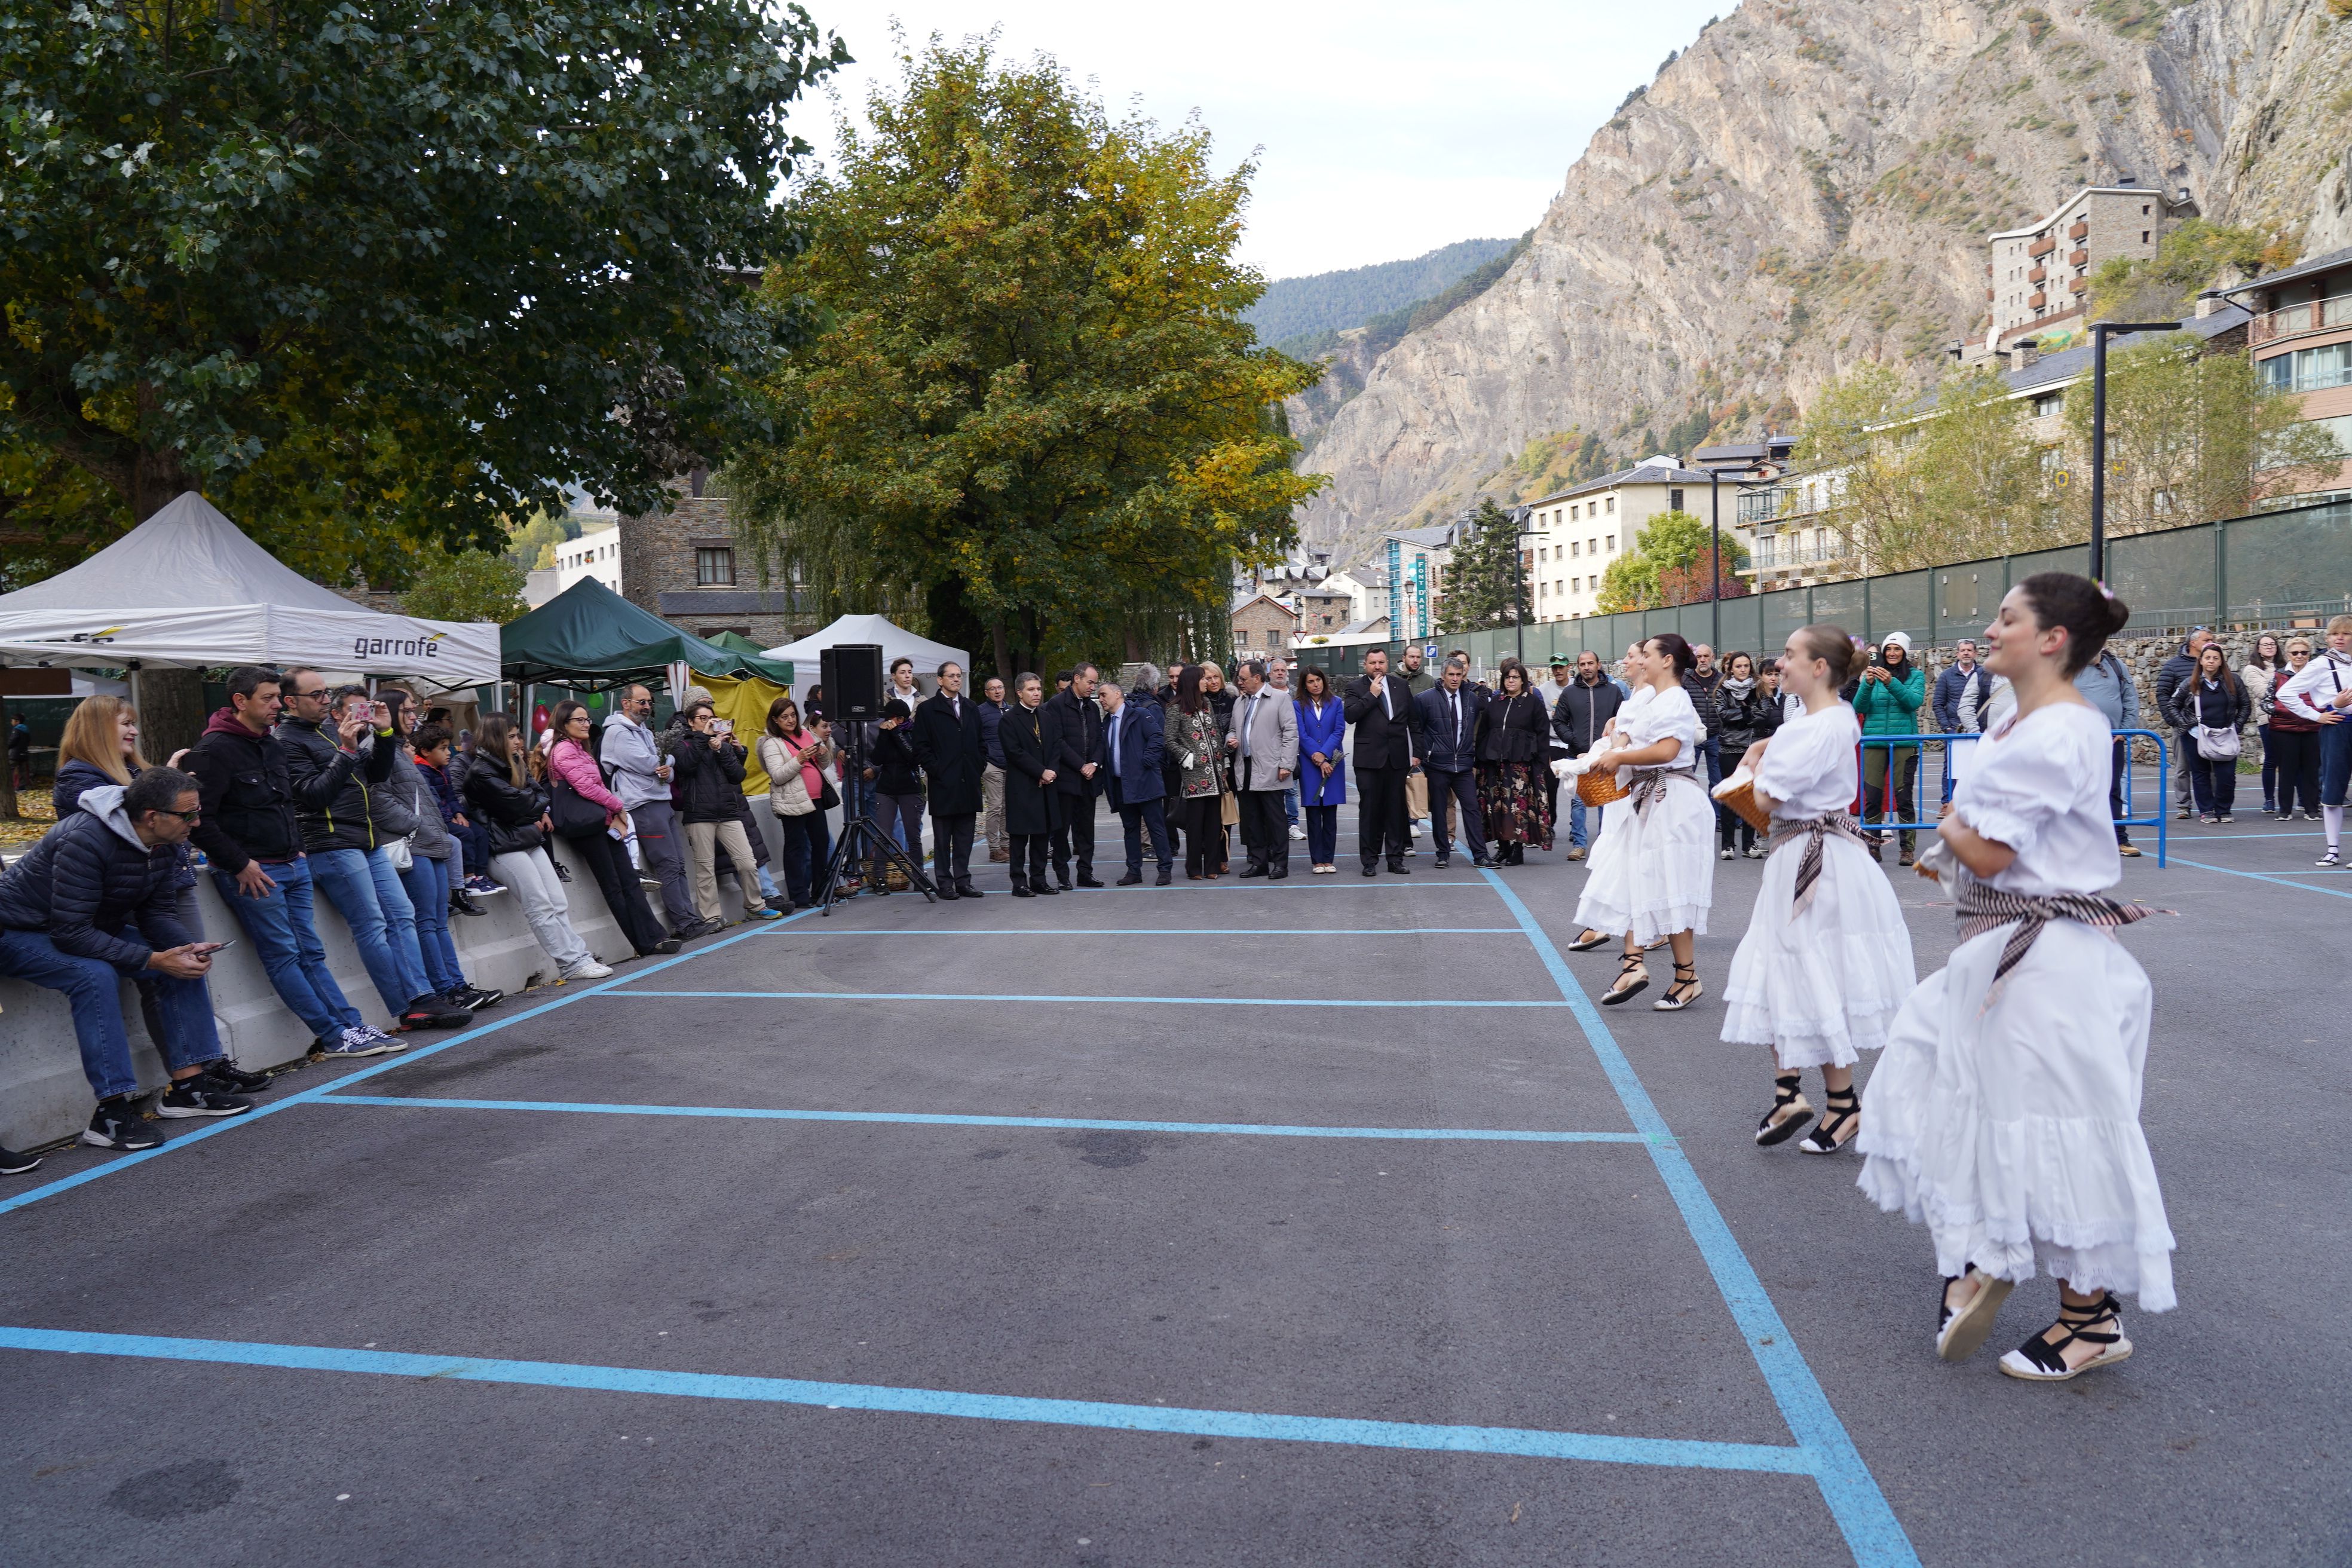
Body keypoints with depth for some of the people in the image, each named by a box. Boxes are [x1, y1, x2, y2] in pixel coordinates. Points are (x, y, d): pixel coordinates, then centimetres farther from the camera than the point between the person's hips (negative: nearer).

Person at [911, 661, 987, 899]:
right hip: (942, 782, -4)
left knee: (965, 837, 8)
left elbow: (980, 742, 19)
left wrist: (979, 766, 7)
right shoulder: (927, 709, 0)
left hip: (968, 782, 5)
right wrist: (934, 770, -11)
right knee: (942, 838, 2)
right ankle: (945, 883, 7)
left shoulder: (972, 708, 15)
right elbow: (921, 746, -4)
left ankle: (963, 881, 14)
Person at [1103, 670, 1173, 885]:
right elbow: (1105, 749, 24)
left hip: (1143, 780, -7)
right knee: (1131, 829, 12)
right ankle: (1134, 871, 17)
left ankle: (1166, 869, 2)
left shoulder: (1140, 714, -7)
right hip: (1121, 785, 7)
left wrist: (1145, 763, -17)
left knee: (1156, 826, -3)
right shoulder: (1107, 721, 16)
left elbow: (1158, 738, -14)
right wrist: (1108, 774, 13)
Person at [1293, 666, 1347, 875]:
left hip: (1333, 763, 1)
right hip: (1309, 765, -1)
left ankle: (1329, 860, 8)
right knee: (1313, 815, 1)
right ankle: (1317, 861, 6)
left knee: (1330, 815, 4)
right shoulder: (1298, 705, 3)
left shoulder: (1335, 703, 8)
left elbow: (1339, 731, -1)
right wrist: (1319, 761, -11)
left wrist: (1324, 754, -13)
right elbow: (1302, 736, -4)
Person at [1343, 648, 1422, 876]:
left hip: (1398, 757, 2)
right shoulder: (1356, 687, 2)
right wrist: (1372, 695, -12)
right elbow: (1349, 716, -13)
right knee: (1369, 808, 1)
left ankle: (1395, 858, 12)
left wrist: (1417, 752, 7)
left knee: (1395, 808, 6)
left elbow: (1414, 722, 12)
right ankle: (1370, 859, 7)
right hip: (1369, 758, -2)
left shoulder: (1401, 687, 10)